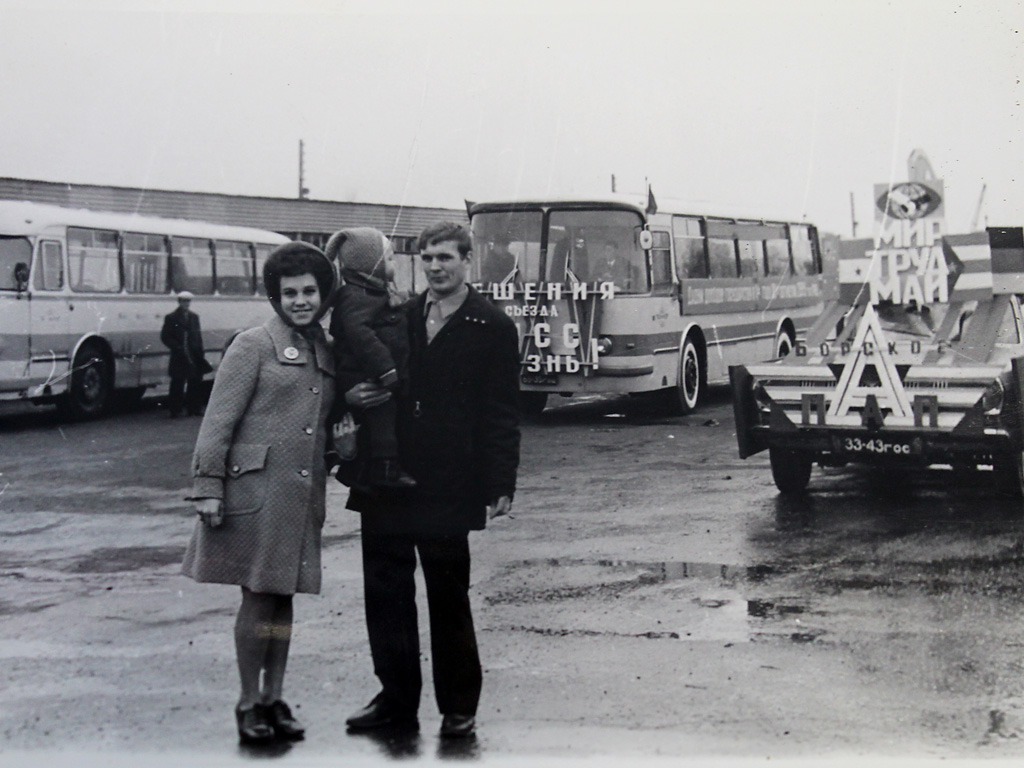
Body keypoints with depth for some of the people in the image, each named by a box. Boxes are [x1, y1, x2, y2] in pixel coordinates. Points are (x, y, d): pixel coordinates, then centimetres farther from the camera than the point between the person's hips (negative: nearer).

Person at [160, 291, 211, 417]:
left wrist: (200, 352, 6)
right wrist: (177, 347, -13)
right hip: (179, 357, -5)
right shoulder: (171, 318, 0)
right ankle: (175, 410, 4)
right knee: (178, 384, -2)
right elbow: (165, 337, -3)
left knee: (195, 383, 6)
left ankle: (195, 408, 15)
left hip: (194, 356, 5)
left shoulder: (194, 317, 14)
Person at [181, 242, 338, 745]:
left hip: (303, 494, 6)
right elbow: (218, 421, -7)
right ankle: (248, 704, 9)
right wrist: (208, 488, -12)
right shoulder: (253, 345, -4)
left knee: (284, 596, 10)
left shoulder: (325, 353, 15)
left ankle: (274, 699, 19)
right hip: (257, 489, -6)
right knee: (258, 597, -2)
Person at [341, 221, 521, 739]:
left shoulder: (492, 328, -1)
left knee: (449, 599, 4)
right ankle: (396, 700, 20)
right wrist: (352, 396, -6)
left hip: (448, 489, -4)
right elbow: (361, 380, 19)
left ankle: (458, 708, 16)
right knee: (385, 594, 8)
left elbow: (501, 414, -3)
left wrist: (500, 486, -9)